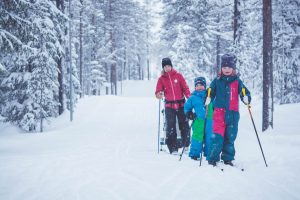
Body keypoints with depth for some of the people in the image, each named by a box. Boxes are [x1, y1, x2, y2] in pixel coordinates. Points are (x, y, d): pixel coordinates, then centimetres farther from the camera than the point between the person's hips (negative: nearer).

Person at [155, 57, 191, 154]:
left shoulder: (178, 75, 3)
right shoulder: (161, 79, 5)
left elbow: (185, 87, 2)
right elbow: (158, 91, -1)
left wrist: (189, 97, -12)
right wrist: (159, 94, -25)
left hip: (181, 104, 0)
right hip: (169, 105, 0)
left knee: (184, 125, 4)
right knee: (170, 127, -3)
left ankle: (186, 145, 20)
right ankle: (173, 148, 2)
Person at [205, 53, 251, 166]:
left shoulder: (237, 82, 6)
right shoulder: (217, 81, 5)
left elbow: (244, 93, 6)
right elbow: (210, 92, 7)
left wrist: (246, 98, -15)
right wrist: (207, 100, -13)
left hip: (233, 114, 2)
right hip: (219, 113, -2)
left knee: (230, 138, 8)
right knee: (217, 136, -11)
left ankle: (228, 158, 20)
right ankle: (212, 158, -5)